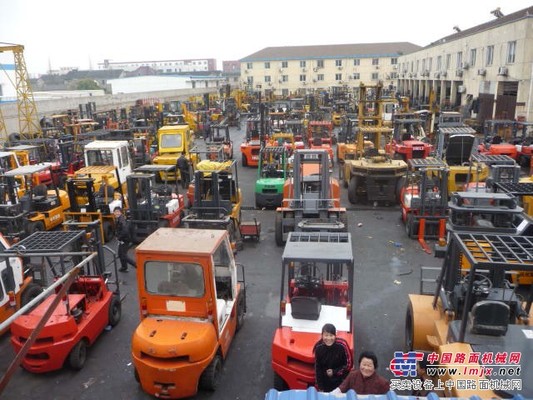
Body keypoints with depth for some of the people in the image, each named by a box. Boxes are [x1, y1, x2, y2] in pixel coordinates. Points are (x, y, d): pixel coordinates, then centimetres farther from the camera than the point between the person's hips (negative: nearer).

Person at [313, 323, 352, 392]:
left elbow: (349, 364, -9)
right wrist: (320, 387, -1)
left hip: (341, 382, -2)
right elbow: (317, 368, -2)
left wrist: (334, 372, -14)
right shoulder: (318, 347, -13)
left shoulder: (342, 345, -22)